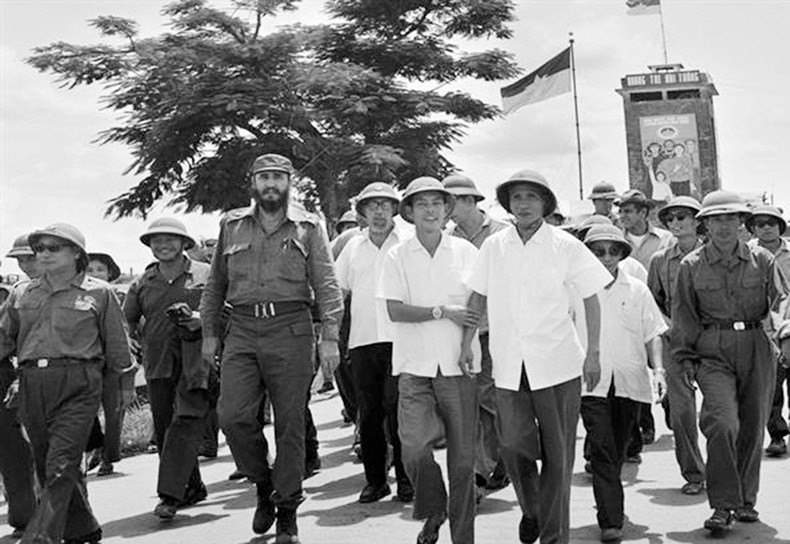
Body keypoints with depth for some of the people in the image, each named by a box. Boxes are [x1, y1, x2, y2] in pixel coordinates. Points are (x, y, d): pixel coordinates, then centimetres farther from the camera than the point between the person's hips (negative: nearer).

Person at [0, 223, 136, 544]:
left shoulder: (99, 293, 3)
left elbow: (116, 342, 10)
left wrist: (126, 382, 15)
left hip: (78, 385, -5)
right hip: (32, 385, 5)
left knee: (61, 467, -12)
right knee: (46, 466, 11)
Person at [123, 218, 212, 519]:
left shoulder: (206, 274, 3)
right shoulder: (142, 283, 13)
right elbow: (126, 320, 26)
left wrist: (198, 319, -14)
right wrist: (142, 343, 15)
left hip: (197, 359, -4)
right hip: (159, 363, 4)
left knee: (187, 421, -14)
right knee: (163, 424, 6)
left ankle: (171, 495, -14)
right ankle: (192, 487, 21)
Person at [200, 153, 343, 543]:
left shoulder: (308, 227, 6)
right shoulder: (231, 226, 14)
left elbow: (326, 284, 0)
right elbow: (216, 283, 20)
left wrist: (329, 336, -9)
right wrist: (209, 332, 15)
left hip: (290, 329, -2)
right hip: (242, 332, 2)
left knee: (290, 424, 1)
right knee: (233, 416, -11)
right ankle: (263, 484, 16)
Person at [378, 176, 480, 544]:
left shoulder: (466, 252, 6)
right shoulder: (397, 257, 4)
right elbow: (395, 311, -4)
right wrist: (442, 312, -12)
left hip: (459, 365, 1)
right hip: (415, 366, -1)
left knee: (462, 456, 3)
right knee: (414, 447, -14)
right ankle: (433, 511, 15)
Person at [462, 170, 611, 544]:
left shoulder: (564, 246, -3)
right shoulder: (493, 247, 3)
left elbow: (591, 299, 3)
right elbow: (478, 298, 13)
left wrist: (593, 354, -2)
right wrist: (466, 344, 8)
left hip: (558, 365, -2)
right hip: (509, 367, 2)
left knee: (557, 454, 3)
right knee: (512, 446, 0)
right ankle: (530, 509, 30)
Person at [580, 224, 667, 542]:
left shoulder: (637, 290, 8)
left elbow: (652, 334, 10)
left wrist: (658, 369, -2)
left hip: (630, 381, 3)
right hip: (592, 381, -2)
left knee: (618, 450, 14)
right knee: (601, 449, -11)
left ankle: (610, 502, 36)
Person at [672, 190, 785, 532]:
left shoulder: (762, 260, 7)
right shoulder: (691, 266, 5)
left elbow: (779, 300, 8)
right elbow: (683, 315, 8)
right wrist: (685, 358, 4)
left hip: (757, 348, 2)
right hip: (713, 351, -2)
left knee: (753, 426, 8)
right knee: (722, 423, -17)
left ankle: (746, 500, 25)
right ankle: (723, 504, -7)